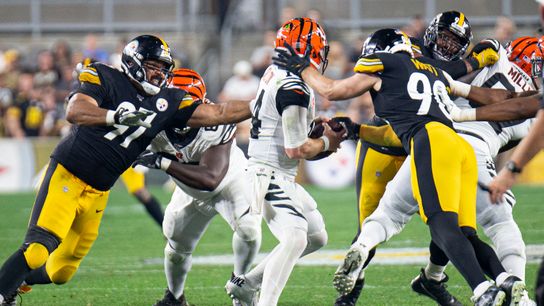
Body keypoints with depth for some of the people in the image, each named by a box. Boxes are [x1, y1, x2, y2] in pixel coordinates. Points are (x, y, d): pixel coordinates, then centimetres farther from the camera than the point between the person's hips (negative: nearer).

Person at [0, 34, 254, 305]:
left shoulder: (167, 102, 6)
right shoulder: (106, 80, -9)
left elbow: (219, 114, 8)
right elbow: (75, 113, -25)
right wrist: (118, 117, -37)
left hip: (97, 191, 6)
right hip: (66, 177, -6)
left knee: (60, 272, 10)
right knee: (38, 250, -23)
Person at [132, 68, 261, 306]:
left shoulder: (216, 127, -42)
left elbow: (210, 178, -51)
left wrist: (163, 163, -55)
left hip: (229, 181, -4)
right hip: (191, 191, 4)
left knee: (248, 229, -26)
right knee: (177, 246, 10)